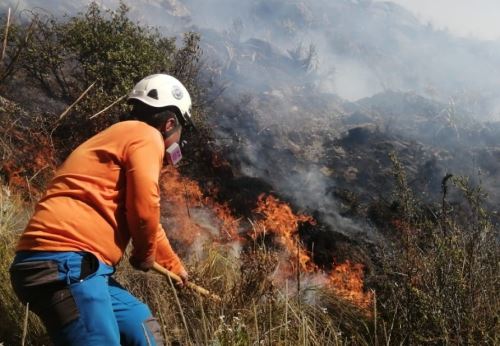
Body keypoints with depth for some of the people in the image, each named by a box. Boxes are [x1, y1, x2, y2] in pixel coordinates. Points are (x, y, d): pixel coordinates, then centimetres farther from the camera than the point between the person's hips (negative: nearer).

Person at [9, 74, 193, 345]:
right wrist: (145, 255, 7)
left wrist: (174, 266, 54)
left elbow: (147, 220, 42)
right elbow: (144, 209, -14)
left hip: (74, 266, 11)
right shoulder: (146, 135, -2)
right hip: (66, 263, -11)